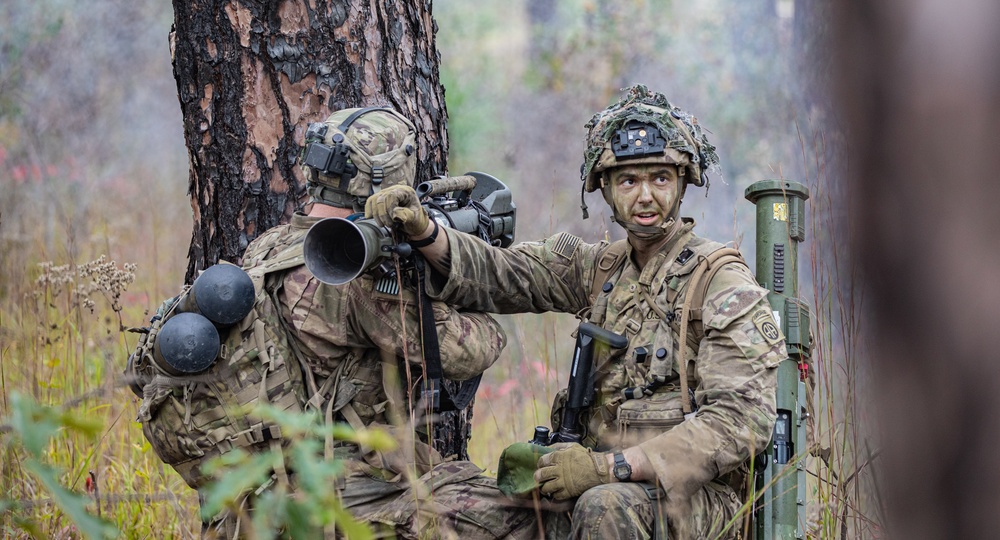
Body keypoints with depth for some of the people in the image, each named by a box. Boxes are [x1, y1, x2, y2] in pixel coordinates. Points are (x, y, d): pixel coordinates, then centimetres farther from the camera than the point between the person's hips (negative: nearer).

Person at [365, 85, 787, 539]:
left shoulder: (722, 281, -7)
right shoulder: (600, 268, 13)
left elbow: (743, 421, -16)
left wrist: (608, 466, -21)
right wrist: (423, 232, -18)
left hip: (695, 496, -5)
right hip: (615, 485, 5)